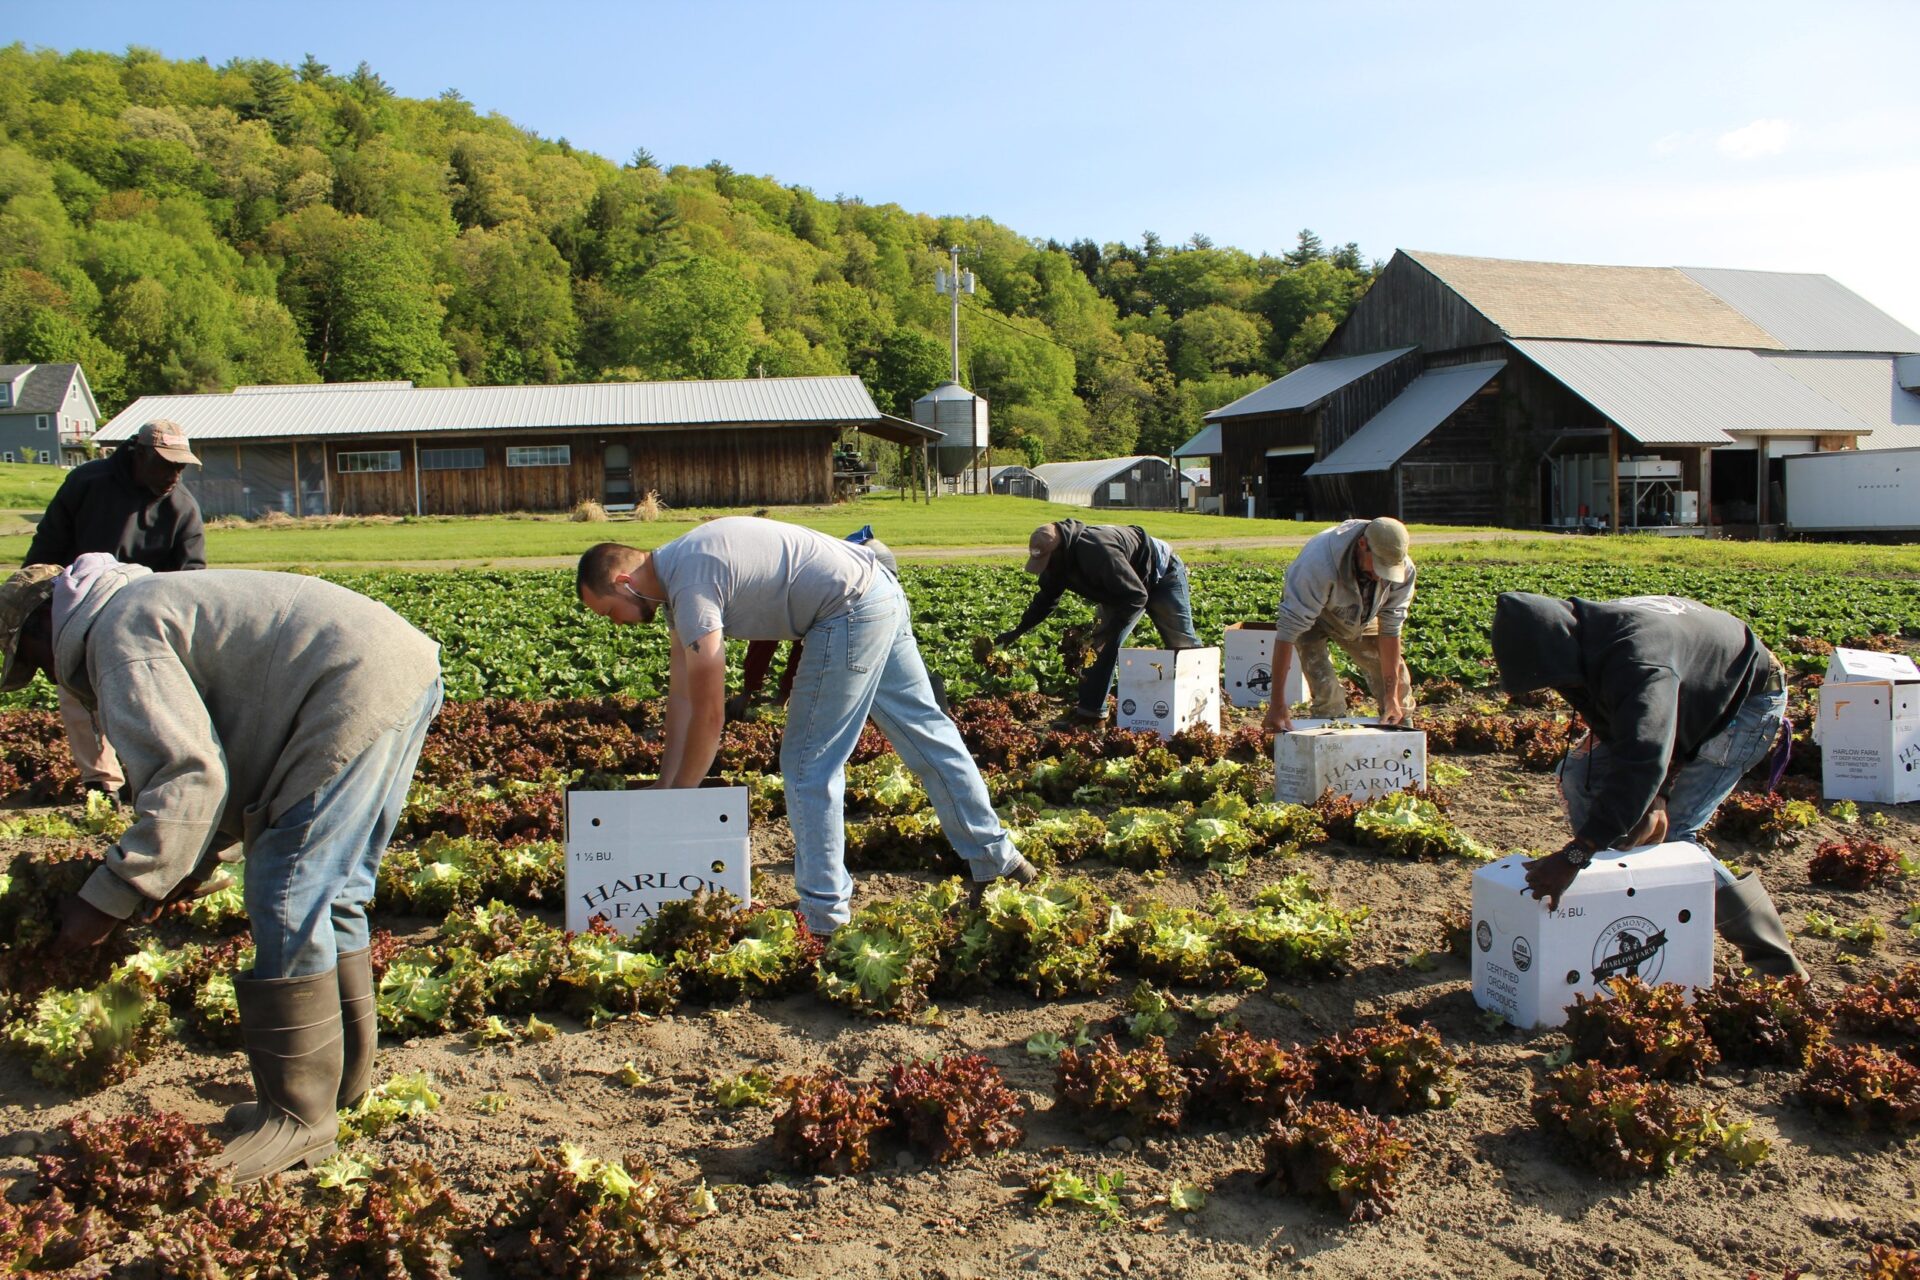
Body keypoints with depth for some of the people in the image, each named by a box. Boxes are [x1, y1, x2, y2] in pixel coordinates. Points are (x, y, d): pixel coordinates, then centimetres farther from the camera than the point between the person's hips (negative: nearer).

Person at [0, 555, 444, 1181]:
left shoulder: (118, 634, -3)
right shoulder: (154, 602, 28)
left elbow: (186, 776, -15)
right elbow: (214, 755, 29)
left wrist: (108, 899, -8)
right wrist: (180, 871, 25)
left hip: (358, 688, -11)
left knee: (287, 899, -6)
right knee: (331, 891, 19)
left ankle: (300, 1116, 2)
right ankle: (345, 1078, 30)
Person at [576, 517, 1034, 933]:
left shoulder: (690, 587, -18)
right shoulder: (675, 572, 12)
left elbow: (708, 715, -16)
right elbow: (682, 696, 13)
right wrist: (665, 789, 13)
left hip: (852, 614, -11)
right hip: (881, 593, 11)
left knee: (808, 766, -1)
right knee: (926, 727, 19)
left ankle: (824, 916, 7)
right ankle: (995, 855, 32)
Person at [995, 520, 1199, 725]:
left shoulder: (1098, 552, -42)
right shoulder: (1060, 561, -14)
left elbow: (1136, 596, -37)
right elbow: (1046, 598, 5)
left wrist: (1109, 629, -37)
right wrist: (1018, 631, 3)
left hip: (1162, 575, -7)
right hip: (1124, 588, 8)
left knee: (1182, 645, -1)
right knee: (1101, 645, -5)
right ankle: (1089, 711, -2)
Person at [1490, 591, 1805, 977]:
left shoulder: (1637, 660, -43)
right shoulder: (1585, 640, -16)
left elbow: (1643, 760, -54)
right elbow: (1619, 729, -12)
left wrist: (1575, 854, -56)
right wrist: (1656, 796, -28)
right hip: (1691, 698, 9)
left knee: (1669, 836, -17)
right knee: (1579, 775, -1)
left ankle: (1776, 963, -8)